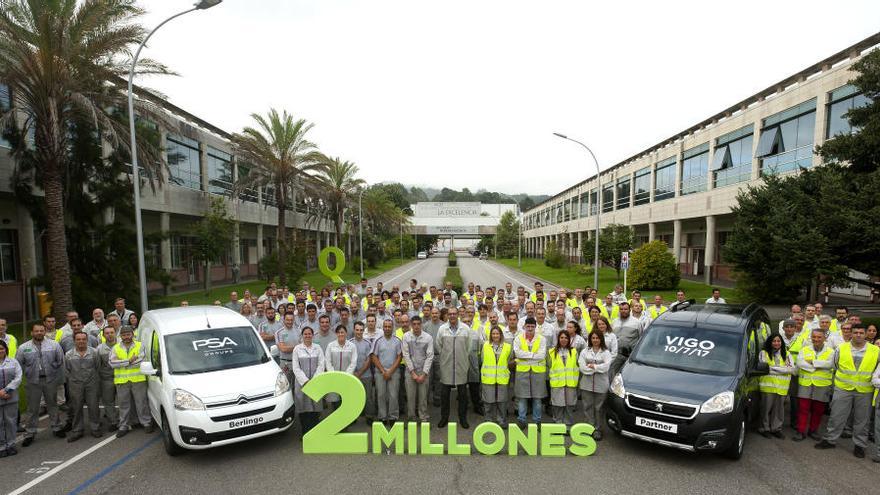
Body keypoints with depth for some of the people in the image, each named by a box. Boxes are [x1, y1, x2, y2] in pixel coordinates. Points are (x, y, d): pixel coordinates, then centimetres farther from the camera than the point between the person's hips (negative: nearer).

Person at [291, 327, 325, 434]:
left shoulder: (318, 348, 7)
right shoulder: (297, 349, 4)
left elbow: (321, 365, 1)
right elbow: (296, 367, -1)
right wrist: (305, 381, -10)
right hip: (301, 382, -1)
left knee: (315, 407, -1)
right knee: (303, 408, 0)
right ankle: (304, 433, 9)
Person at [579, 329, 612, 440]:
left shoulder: (606, 352, 5)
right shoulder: (585, 352, 8)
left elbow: (606, 366, -12)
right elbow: (581, 366, -6)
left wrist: (593, 366, -11)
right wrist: (598, 368, -10)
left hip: (601, 385, -1)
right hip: (587, 384, 1)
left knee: (599, 408, 6)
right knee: (588, 406, 5)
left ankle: (598, 429, 16)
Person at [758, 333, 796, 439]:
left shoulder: (786, 354, 13)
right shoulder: (764, 353, 3)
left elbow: (792, 369, 1)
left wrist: (773, 368, -11)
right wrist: (784, 369, -7)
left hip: (782, 386, 3)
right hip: (768, 385, -3)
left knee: (779, 408, 8)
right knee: (766, 407, 0)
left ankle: (776, 428, 21)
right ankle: (765, 428, 11)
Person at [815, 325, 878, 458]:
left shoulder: (876, 351, -1)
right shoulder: (841, 348, -1)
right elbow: (834, 366, 10)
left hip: (865, 391, 0)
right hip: (843, 388, 0)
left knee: (861, 419, 11)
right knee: (837, 416, 4)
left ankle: (860, 445, 25)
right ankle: (829, 440, 15)